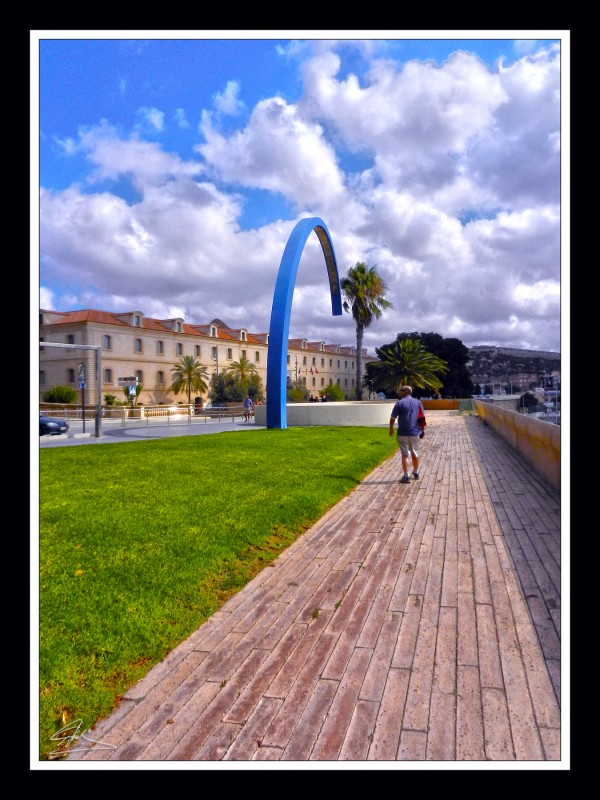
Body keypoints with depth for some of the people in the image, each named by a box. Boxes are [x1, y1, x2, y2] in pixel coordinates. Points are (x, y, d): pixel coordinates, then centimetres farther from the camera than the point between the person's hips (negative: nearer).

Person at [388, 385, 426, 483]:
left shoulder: (400, 403, -7)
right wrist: (422, 430, 11)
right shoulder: (418, 402, 5)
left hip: (403, 433, -4)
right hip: (415, 433, 4)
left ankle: (406, 477, 0)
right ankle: (416, 473, 31)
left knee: (405, 455, 1)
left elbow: (393, 418, -7)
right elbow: (422, 418, 3)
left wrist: (391, 429, 6)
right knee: (415, 454, 17)